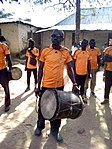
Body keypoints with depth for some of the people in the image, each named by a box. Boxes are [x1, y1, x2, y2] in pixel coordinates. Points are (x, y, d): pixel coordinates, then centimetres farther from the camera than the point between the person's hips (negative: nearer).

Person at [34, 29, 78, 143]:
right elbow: (40, 69, -1)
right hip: (46, 85, -1)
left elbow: (69, 69, 4)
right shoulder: (45, 51, -6)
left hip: (59, 85, 1)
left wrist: (74, 84, -4)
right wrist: (38, 86, -1)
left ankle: (55, 130, 34)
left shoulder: (66, 52, -3)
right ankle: (40, 126, 40)